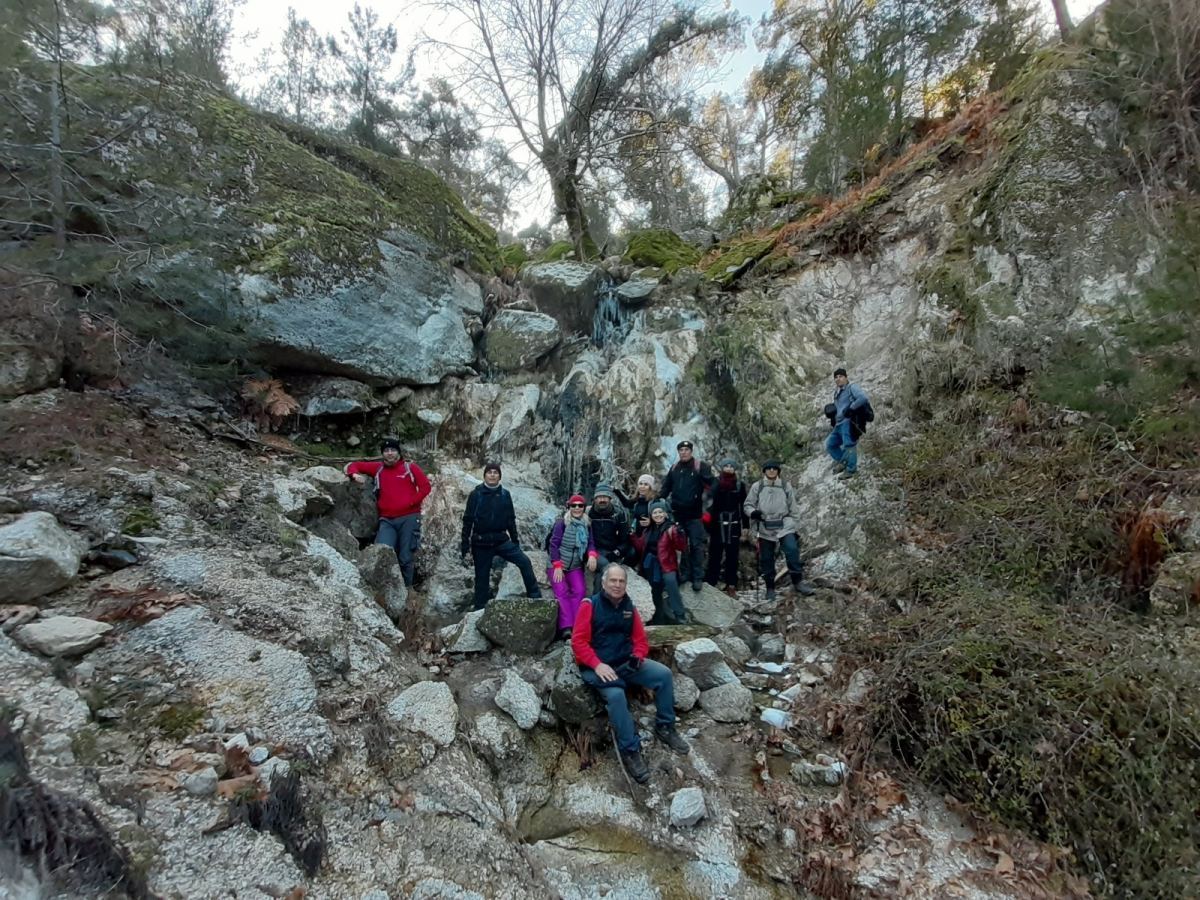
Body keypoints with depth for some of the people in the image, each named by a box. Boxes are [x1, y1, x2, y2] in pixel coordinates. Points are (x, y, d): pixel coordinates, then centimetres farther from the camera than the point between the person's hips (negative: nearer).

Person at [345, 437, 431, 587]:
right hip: (387, 520, 2)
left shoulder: (410, 467, 5)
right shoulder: (377, 468, 13)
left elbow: (425, 487, 0)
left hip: (408, 518, -2)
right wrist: (355, 475, -1)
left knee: (405, 558, 2)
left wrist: (411, 502, -9)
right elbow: (353, 465, 22)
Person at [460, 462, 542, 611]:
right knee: (482, 579, 6)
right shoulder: (476, 495, -5)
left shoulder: (505, 494, 3)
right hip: (481, 543, -2)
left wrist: (516, 541, 10)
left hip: (501, 540, 2)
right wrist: (465, 546, -6)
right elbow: (467, 521, -4)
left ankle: (535, 597, -4)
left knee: (524, 562, -13)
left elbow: (511, 520, 10)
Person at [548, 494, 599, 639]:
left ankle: (576, 626, -13)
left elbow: (591, 543, 5)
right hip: (558, 565, -4)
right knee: (562, 593, -15)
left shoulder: (587, 524, 4)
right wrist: (557, 566, -16)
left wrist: (592, 555, -17)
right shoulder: (562, 523, -10)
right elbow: (554, 544, -11)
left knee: (580, 592, -12)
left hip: (576, 567, 4)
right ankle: (566, 627, -19)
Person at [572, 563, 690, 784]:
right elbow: (578, 642, -11)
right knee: (616, 695, -34)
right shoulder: (590, 605, -7)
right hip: (597, 666, -5)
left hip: (626, 662, 5)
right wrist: (597, 664, -23)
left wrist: (638, 656, -9)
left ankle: (665, 727, 7)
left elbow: (640, 639, 13)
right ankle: (630, 751, -18)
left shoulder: (629, 607, 9)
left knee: (664, 674, -13)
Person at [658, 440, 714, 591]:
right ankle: (685, 572, 26)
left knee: (696, 546, 0)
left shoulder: (701, 467, -5)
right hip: (677, 514, 5)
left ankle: (698, 577, 7)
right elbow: (666, 488, 15)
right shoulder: (674, 468, 10)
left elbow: (711, 486, -10)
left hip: (694, 515, -5)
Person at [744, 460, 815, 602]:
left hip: (784, 526, 0)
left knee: (792, 549, -21)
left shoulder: (786, 486, 7)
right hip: (764, 528, 0)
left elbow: (793, 509, 13)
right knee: (766, 559, 3)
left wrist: (794, 525, 9)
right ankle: (770, 588, 16)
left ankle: (798, 581, -10)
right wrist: (752, 512, -16)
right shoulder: (757, 487, 3)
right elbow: (747, 505, 6)